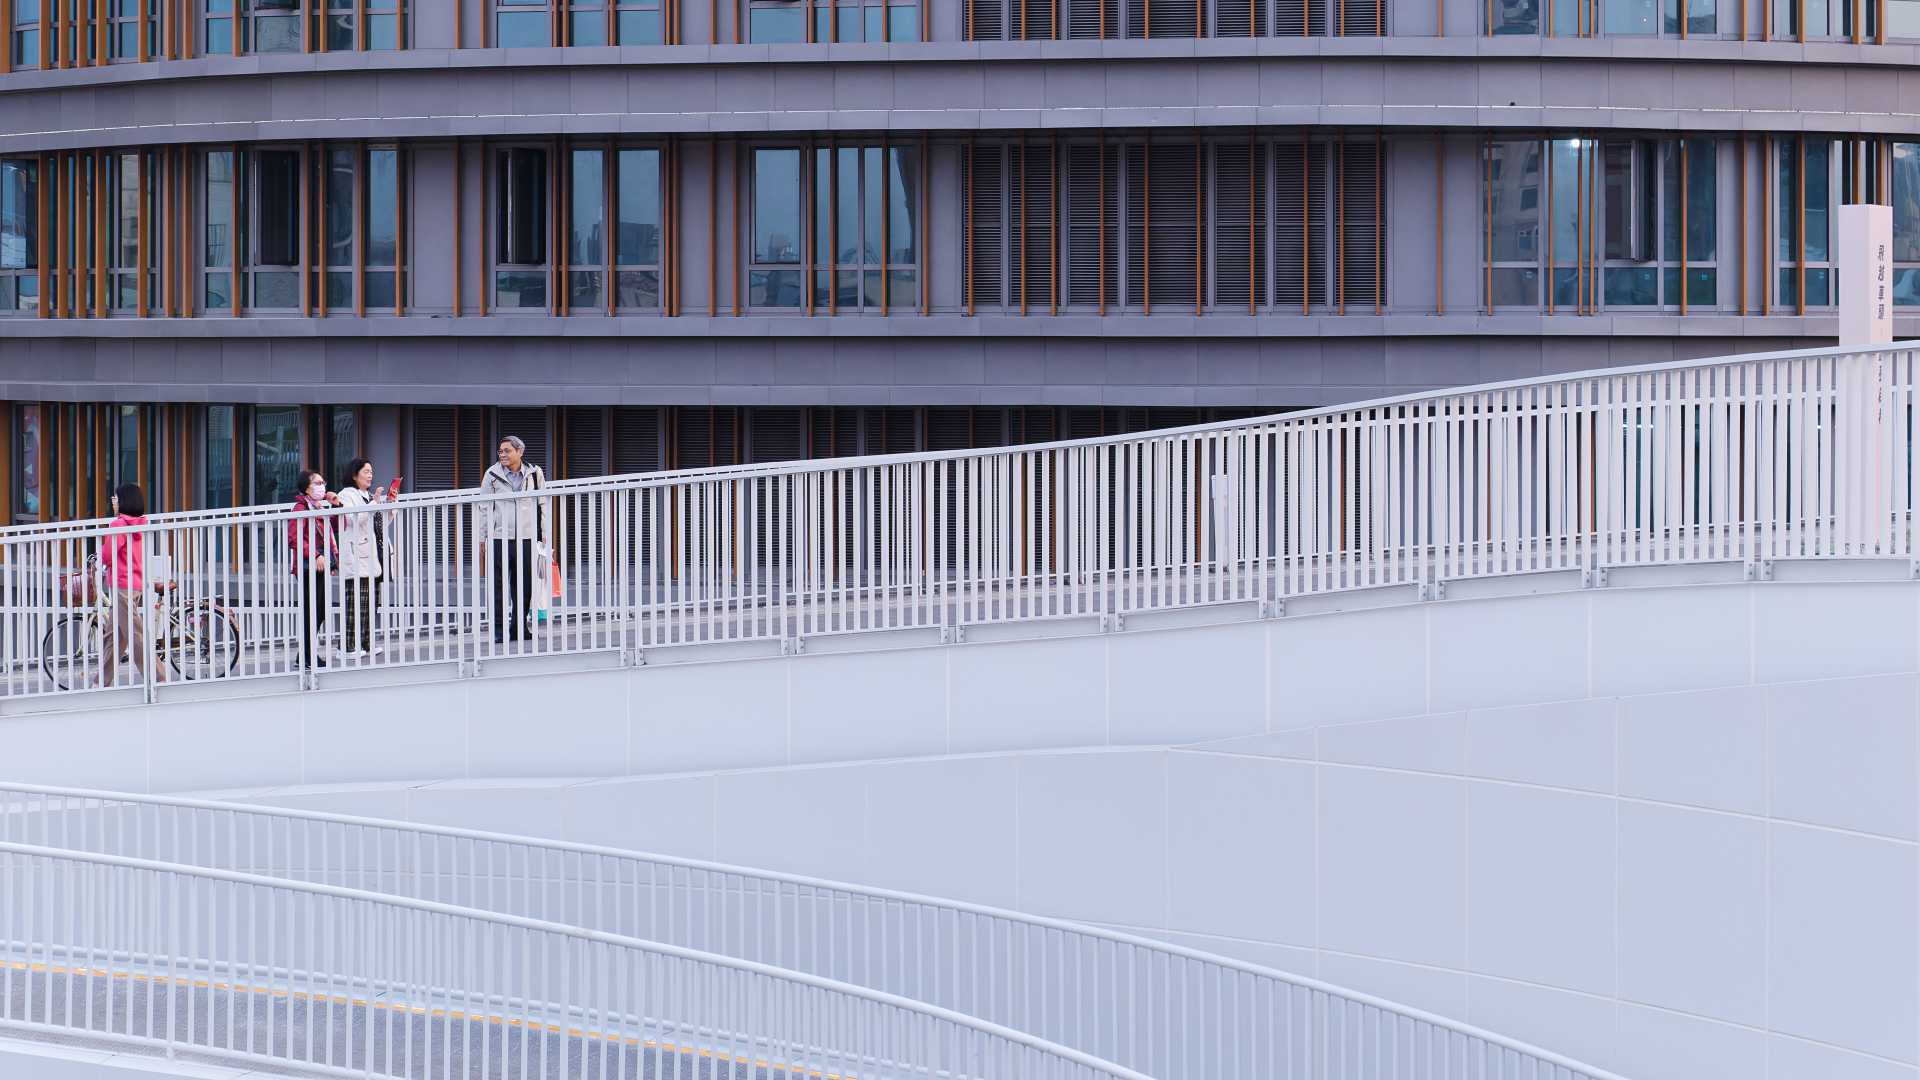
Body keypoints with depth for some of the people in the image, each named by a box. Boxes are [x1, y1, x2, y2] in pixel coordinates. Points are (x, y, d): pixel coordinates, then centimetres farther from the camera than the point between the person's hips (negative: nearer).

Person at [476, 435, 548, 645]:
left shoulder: (534, 474, 5)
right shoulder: (493, 475, 1)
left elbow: (543, 505, 12)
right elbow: (483, 508, 5)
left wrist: (545, 536, 8)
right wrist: (480, 539, 2)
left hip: (526, 538, 2)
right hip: (499, 538, -2)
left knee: (524, 587, 6)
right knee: (499, 587, -3)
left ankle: (520, 627, 15)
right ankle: (499, 629, 1)